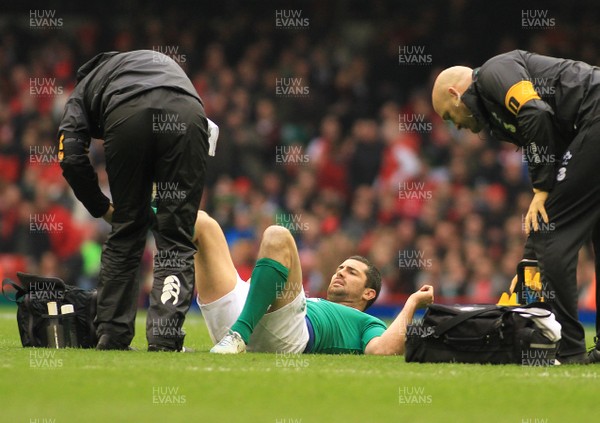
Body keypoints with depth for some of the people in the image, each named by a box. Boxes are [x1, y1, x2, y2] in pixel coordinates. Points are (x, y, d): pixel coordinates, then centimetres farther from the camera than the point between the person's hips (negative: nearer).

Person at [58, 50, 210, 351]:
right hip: (186, 112, 1)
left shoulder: (84, 89, 36)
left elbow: (71, 159, 16)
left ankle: (112, 337, 18)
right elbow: (210, 129, 30)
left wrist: (102, 208, 29)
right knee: (176, 239, 9)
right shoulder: (163, 62, 45)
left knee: (126, 233, 16)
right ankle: (165, 338, 0)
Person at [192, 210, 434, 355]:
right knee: (201, 222, 4)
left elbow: (384, 350, 3)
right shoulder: (313, 303, 45)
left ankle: (239, 334, -36)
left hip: (285, 336, -6)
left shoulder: (366, 323, 28)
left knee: (277, 237, -24)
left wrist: (411, 305, 13)